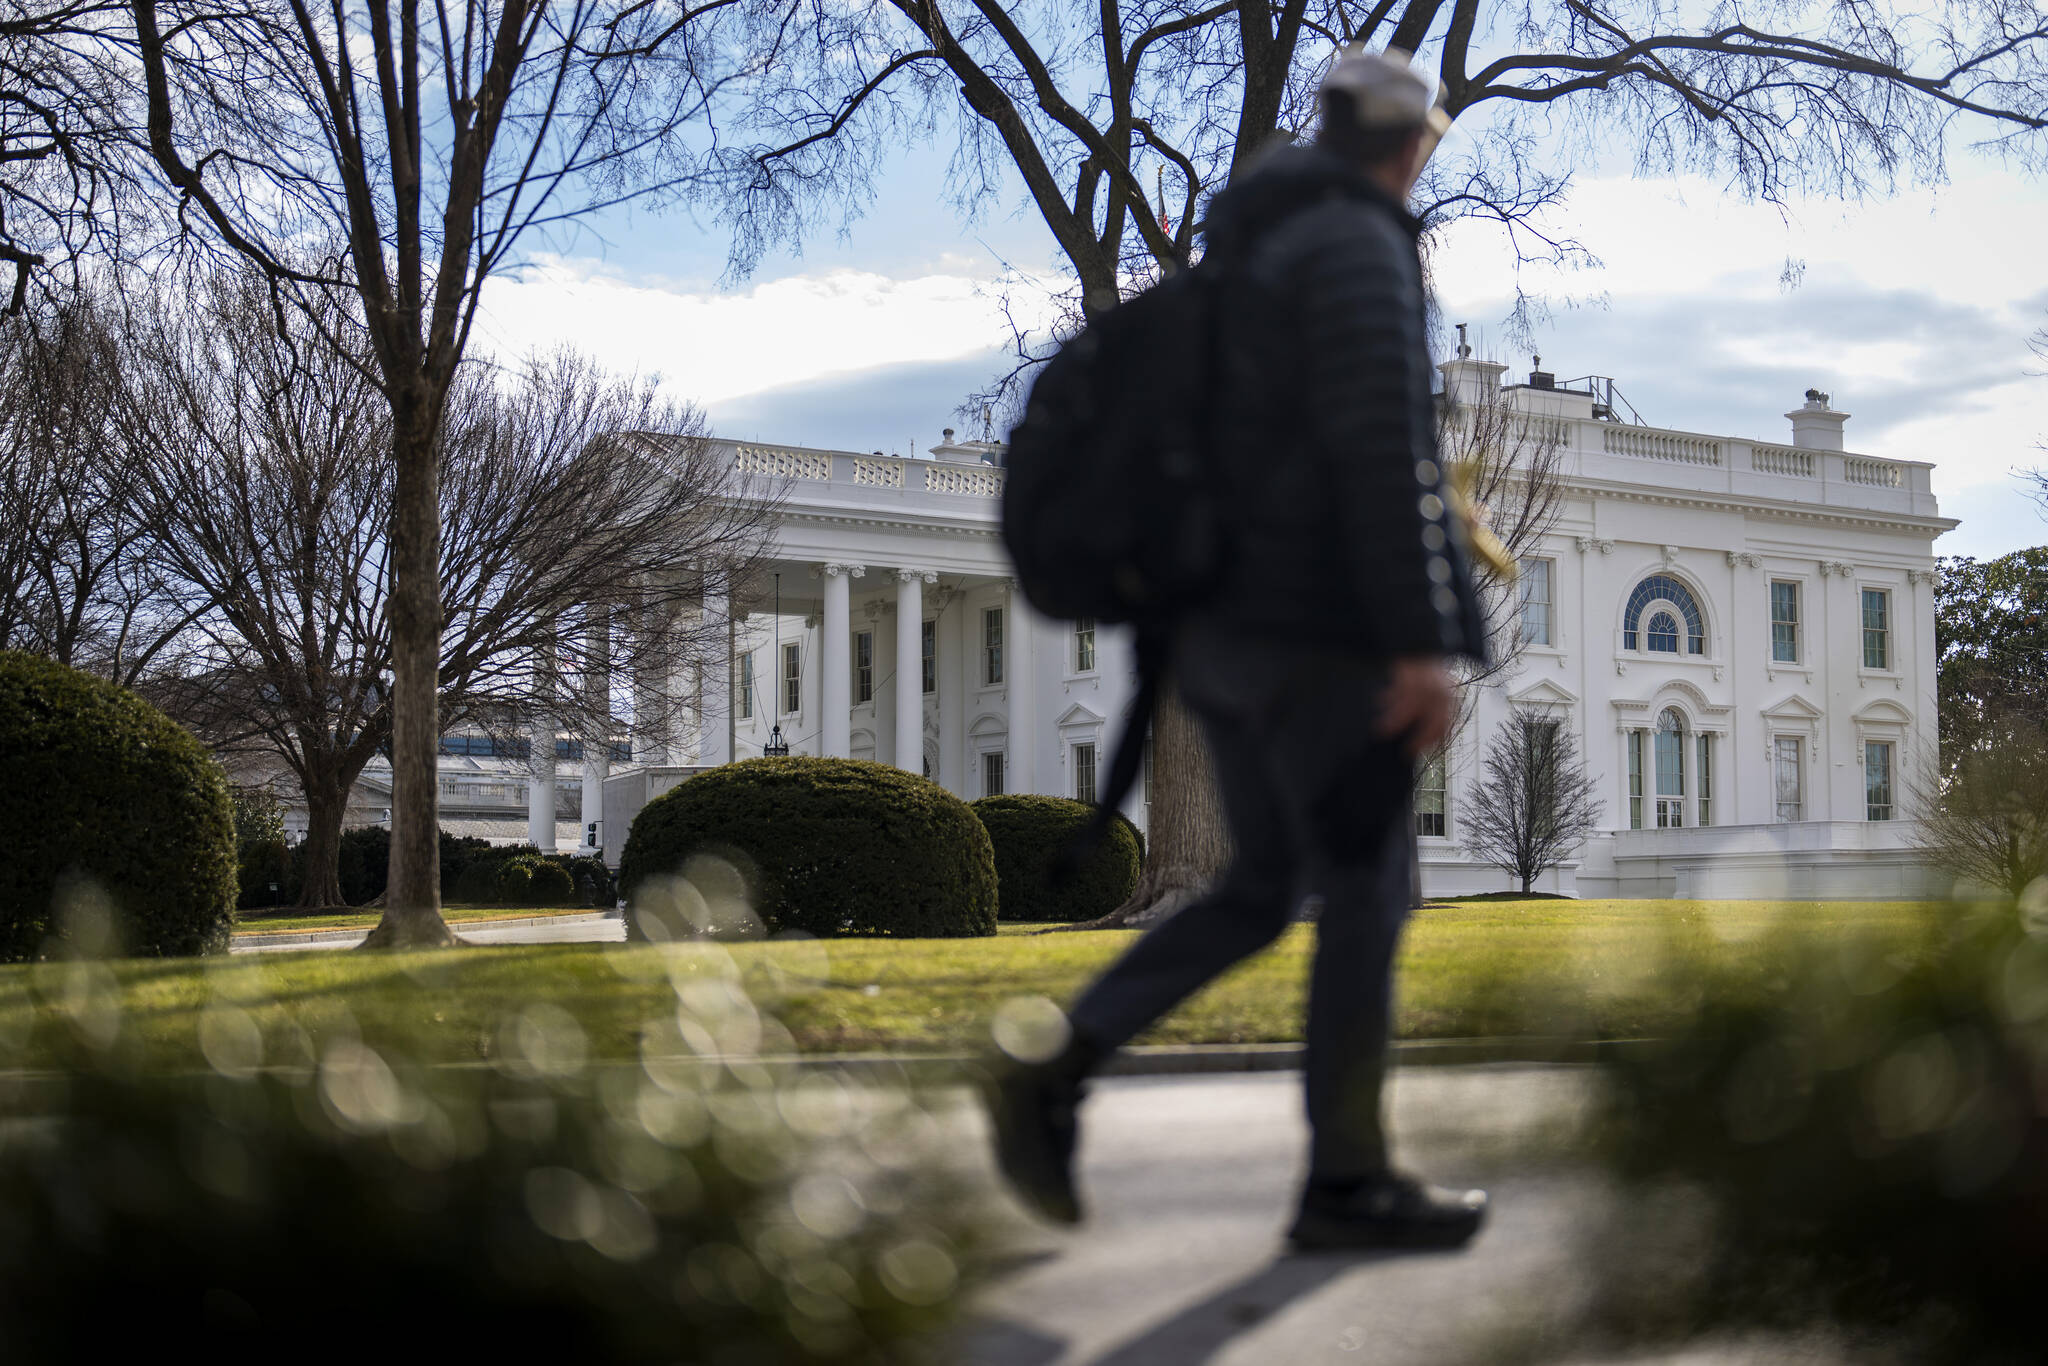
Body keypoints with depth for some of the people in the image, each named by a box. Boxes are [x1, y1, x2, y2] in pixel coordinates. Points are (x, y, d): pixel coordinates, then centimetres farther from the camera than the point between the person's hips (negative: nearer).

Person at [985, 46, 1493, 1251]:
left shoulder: (1247, 250, 20)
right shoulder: (1358, 246, -11)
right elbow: (1381, 451, -21)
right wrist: (1422, 644, -22)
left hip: (1232, 626, 9)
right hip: (1323, 628, -9)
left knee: (1265, 891, 14)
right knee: (1370, 895, 2)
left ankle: (1057, 1074, 3)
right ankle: (1349, 1181, 10)